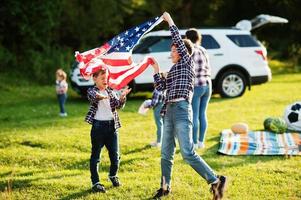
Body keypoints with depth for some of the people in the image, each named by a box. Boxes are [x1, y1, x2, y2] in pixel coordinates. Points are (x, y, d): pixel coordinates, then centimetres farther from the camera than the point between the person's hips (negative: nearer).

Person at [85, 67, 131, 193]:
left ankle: (113, 175, 33)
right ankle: (95, 182, 8)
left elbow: (118, 105, 2)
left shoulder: (111, 92, 12)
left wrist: (122, 97, -20)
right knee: (95, 155, 1)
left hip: (111, 126, 4)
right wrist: (100, 96, -48)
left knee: (115, 155, 9)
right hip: (98, 125, -4)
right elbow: (93, 96, -24)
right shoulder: (92, 91, -1)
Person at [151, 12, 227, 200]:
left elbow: (179, 40, -9)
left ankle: (215, 180, -11)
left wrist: (170, 22, -2)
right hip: (169, 111, 8)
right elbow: (161, 86, 21)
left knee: (188, 153, -16)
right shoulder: (174, 69, 21)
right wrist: (156, 69, 20)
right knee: (166, 154, 11)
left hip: (182, 110, -8)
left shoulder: (188, 63, 0)